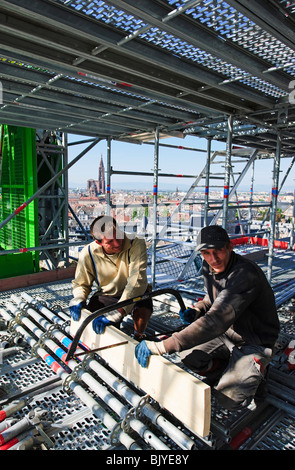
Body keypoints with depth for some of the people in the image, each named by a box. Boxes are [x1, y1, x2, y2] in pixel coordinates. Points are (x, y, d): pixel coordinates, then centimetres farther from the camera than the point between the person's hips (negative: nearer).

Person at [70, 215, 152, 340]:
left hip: (134, 294, -2)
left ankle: (139, 337, 1)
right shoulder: (88, 254, -17)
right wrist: (77, 300, -25)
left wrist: (116, 313, -45)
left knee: (142, 311, -34)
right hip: (106, 296, 3)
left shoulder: (136, 244, -27)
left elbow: (137, 281, -36)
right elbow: (81, 284, -1)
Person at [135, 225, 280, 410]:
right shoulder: (209, 267, -7)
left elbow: (216, 321, -44)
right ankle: (232, 373, 14)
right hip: (228, 332, 7)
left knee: (229, 399, -17)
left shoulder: (245, 273, -34)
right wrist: (196, 311, -10)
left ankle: (255, 371, 12)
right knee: (188, 355, -6)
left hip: (255, 343, -7)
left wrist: (161, 346, -46)